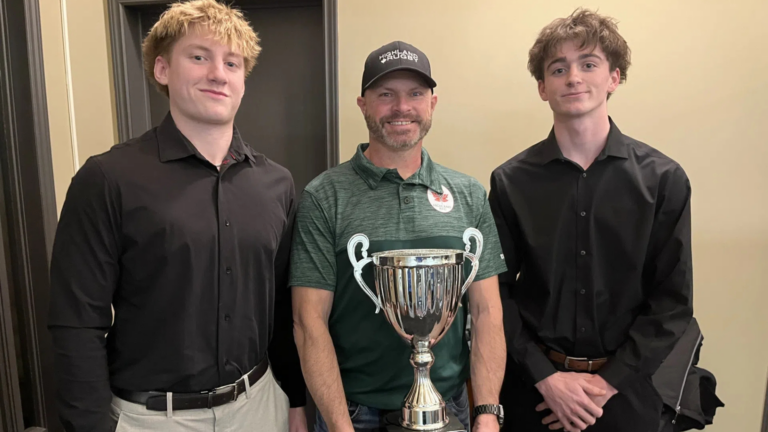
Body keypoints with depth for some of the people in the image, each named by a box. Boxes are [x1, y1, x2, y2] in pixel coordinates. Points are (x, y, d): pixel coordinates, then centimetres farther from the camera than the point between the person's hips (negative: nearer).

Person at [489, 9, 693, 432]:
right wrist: (545, 376, -11)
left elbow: (673, 300, -5)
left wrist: (608, 382, -11)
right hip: (534, 385, 0)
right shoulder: (510, 181, -6)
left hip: (624, 388, 1)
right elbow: (496, 290, -5)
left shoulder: (663, 179, -6)